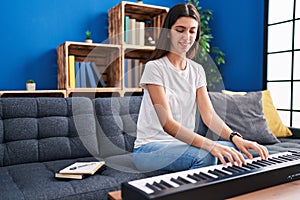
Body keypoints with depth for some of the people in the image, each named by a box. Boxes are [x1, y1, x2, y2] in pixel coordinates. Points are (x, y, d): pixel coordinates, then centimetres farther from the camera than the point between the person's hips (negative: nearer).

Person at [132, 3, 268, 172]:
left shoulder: (197, 70, 8)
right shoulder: (154, 67, -12)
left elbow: (209, 114, -4)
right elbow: (167, 123, -21)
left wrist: (236, 138, -22)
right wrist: (209, 145, -33)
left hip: (183, 143, 6)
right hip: (149, 148, -5)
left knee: (233, 149, -19)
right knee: (205, 156, -32)